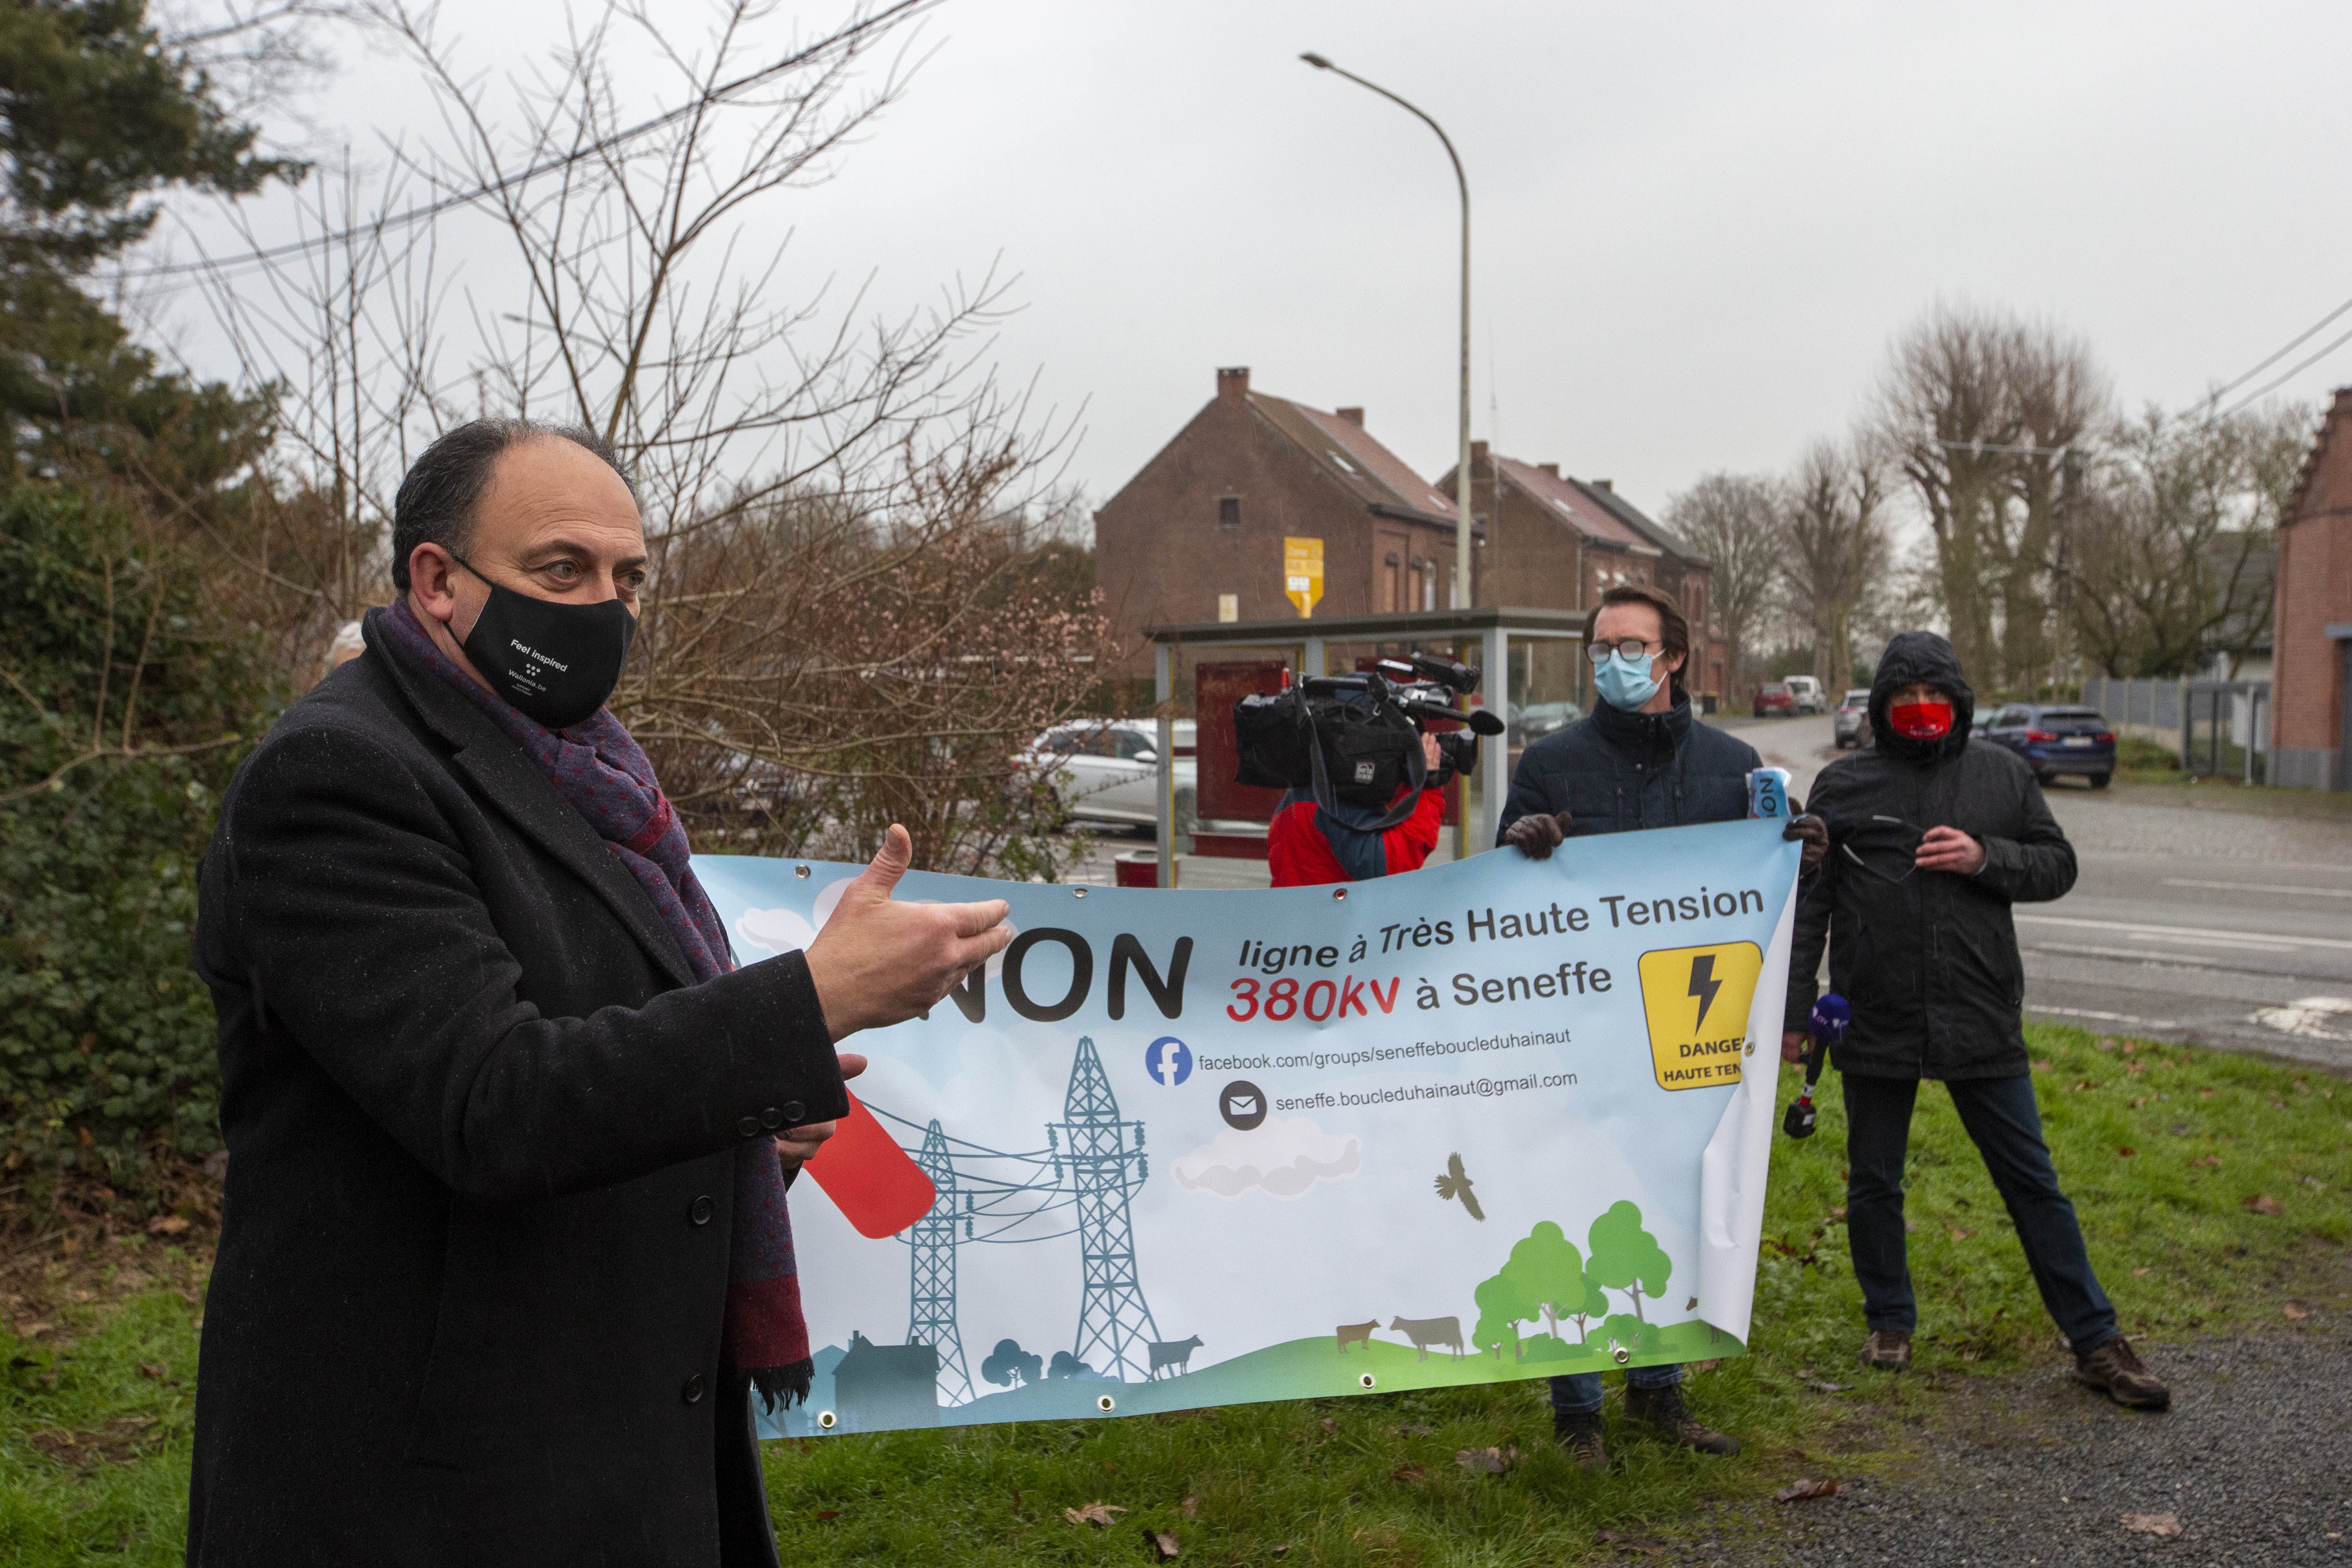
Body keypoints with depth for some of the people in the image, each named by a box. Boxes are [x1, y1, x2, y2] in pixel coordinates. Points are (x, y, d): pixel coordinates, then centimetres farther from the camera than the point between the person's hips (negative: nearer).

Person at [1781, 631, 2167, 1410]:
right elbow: (1807, 904, 2)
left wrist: (1986, 857, -13)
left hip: (1983, 1023, 0)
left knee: (2033, 1183, 7)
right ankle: (1890, 1321, 32)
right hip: (1875, 1023, 0)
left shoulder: (2002, 774, 4)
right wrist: (1793, 1012, 0)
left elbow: (2058, 865, 8)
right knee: (1874, 1184, 12)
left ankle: (2095, 1341, 18)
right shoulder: (1843, 784, 0)